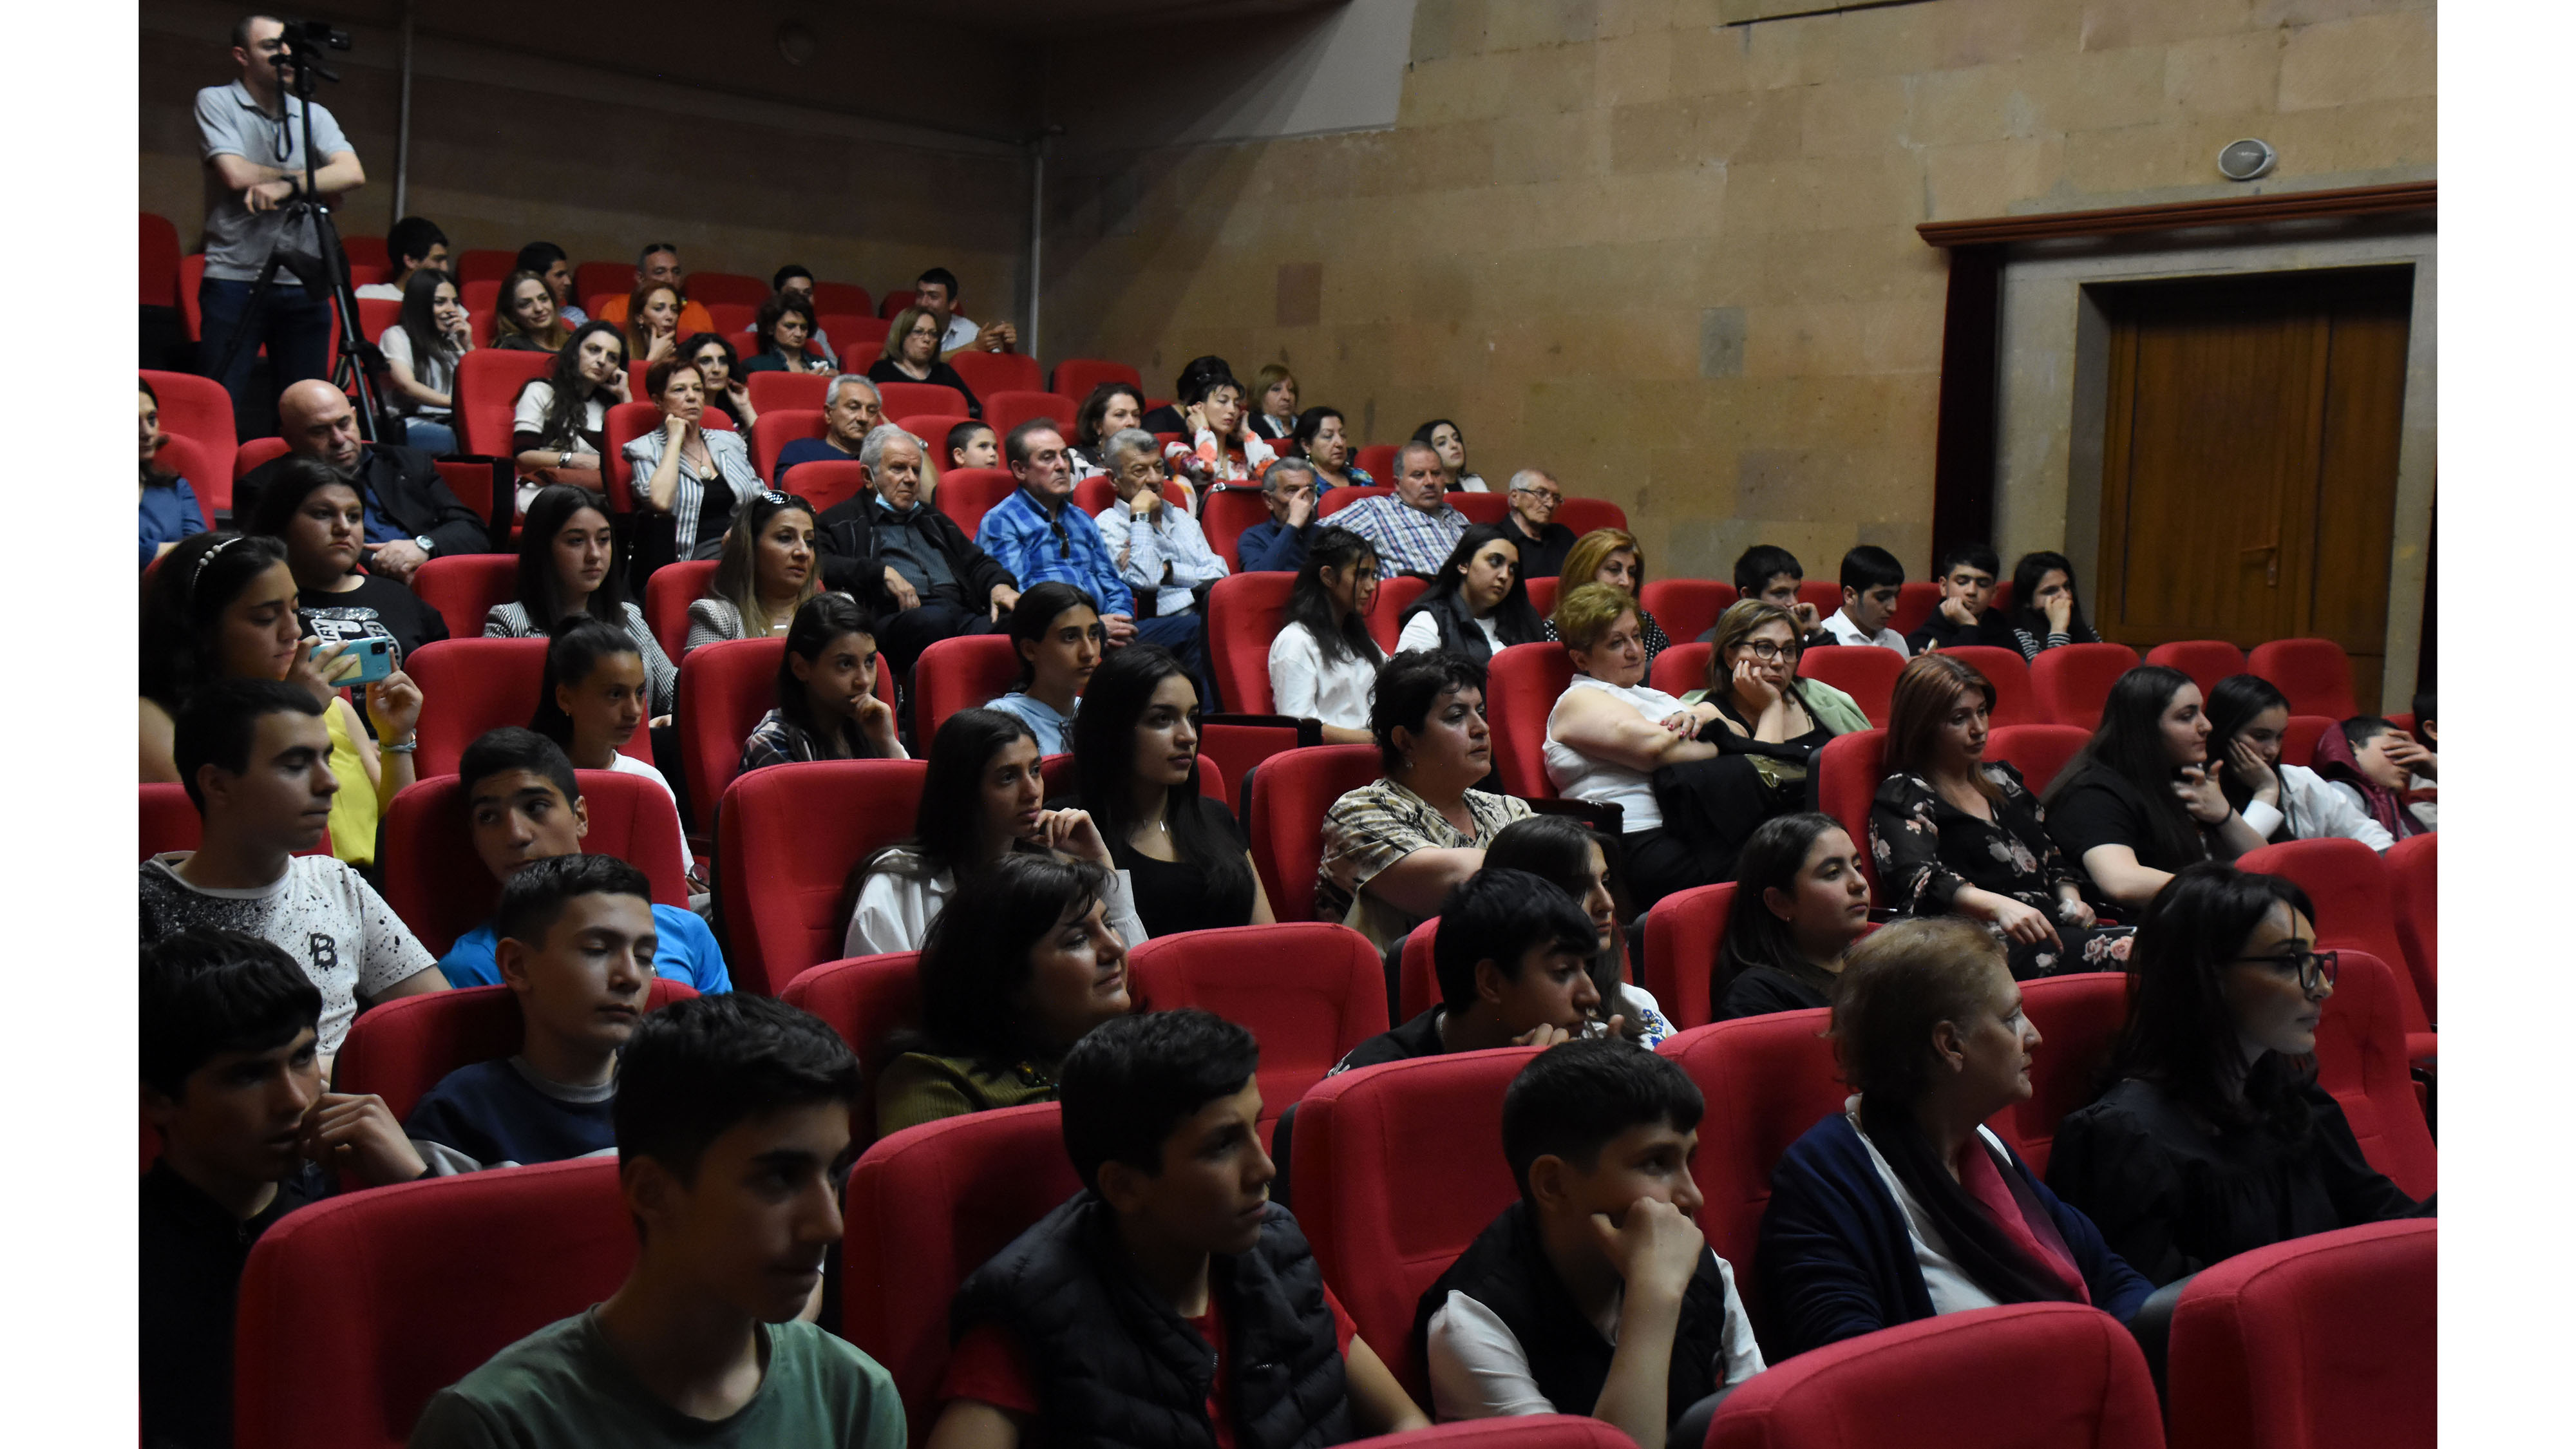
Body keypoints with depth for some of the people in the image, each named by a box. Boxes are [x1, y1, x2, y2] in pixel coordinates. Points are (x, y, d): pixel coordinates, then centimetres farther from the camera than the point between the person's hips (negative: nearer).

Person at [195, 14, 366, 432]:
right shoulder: (215, 101, 4)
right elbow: (237, 175, -10)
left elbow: (353, 174, -4)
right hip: (234, 279, -3)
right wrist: (314, 181, -1)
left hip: (304, 284, 4)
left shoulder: (314, 115, 13)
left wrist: (288, 186, -17)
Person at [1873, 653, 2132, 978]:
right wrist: (1999, 906, -32)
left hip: (2051, 926, 7)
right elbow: (1919, 880, -15)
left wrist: (2071, 900, 9)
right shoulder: (1903, 796, 4)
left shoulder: (2001, 778, 28)